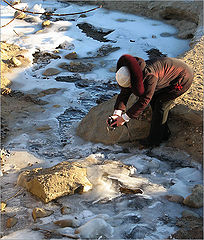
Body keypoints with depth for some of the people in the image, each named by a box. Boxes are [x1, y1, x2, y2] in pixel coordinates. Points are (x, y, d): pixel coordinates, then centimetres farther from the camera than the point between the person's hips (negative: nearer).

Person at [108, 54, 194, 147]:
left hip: (183, 77, -9)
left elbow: (144, 100, -32)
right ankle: (164, 133, 21)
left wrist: (124, 118, -28)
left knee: (160, 104, -10)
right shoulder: (131, 75, -10)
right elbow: (124, 93, -6)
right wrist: (116, 113, -20)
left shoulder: (149, 76, -37)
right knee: (154, 101, 8)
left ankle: (154, 140, 4)